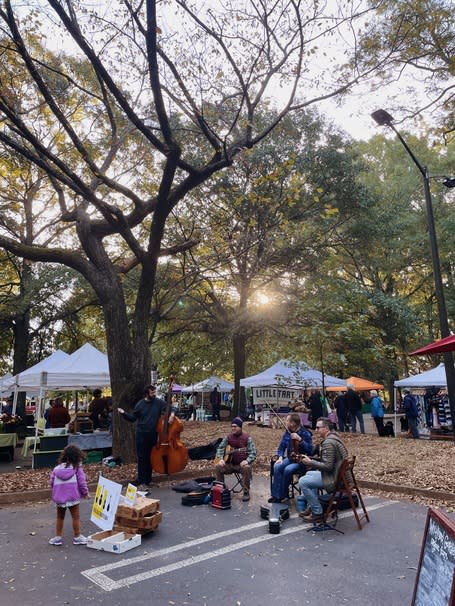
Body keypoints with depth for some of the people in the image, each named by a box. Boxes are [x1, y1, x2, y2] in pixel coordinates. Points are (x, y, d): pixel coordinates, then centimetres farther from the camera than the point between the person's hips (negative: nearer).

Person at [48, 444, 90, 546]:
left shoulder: (57, 468, 1)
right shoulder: (78, 468, -10)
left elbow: (51, 482, 3)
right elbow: (82, 482, -10)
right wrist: (85, 493, 7)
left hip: (59, 498, 4)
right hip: (73, 498, -3)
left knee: (60, 517, 22)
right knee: (76, 517, 11)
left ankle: (58, 537, 29)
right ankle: (77, 537, 20)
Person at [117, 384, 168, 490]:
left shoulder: (159, 402, -2)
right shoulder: (140, 404, -1)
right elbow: (132, 418, 4)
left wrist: (172, 414, -17)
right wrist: (124, 413, -9)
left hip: (153, 435, 1)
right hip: (141, 434, -1)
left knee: (150, 457, 10)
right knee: (142, 457, 0)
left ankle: (147, 479, 24)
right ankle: (142, 481, 6)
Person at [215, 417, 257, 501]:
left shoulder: (247, 438, -8)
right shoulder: (228, 437, 4)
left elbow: (253, 453, -13)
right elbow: (220, 448, 4)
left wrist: (247, 461, -32)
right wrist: (221, 459, -15)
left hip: (242, 464, -4)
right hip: (230, 464, 4)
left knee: (247, 468, -36)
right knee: (218, 467, -20)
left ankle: (246, 492, -19)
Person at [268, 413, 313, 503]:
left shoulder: (305, 433, -14)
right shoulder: (287, 433, 4)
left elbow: (310, 450, -20)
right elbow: (281, 446, 11)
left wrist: (300, 440, -29)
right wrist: (280, 457, -6)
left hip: (301, 461, -5)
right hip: (290, 458, 5)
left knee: (287, 470, -31)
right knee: (277, 467, -23)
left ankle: (282, 495, -10)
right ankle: (276, 495, -17)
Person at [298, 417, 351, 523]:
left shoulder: (328, 443, -23)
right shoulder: (333, 437, 10)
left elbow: (328, 466, -26)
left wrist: (310, 462, -15)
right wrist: (311, 460, 9)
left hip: (335, 478, -11)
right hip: (338, 474, 11)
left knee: (303, 482, -11)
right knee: (309, 474, 24)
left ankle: (317, 513, -1)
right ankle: (311, 507, 26)